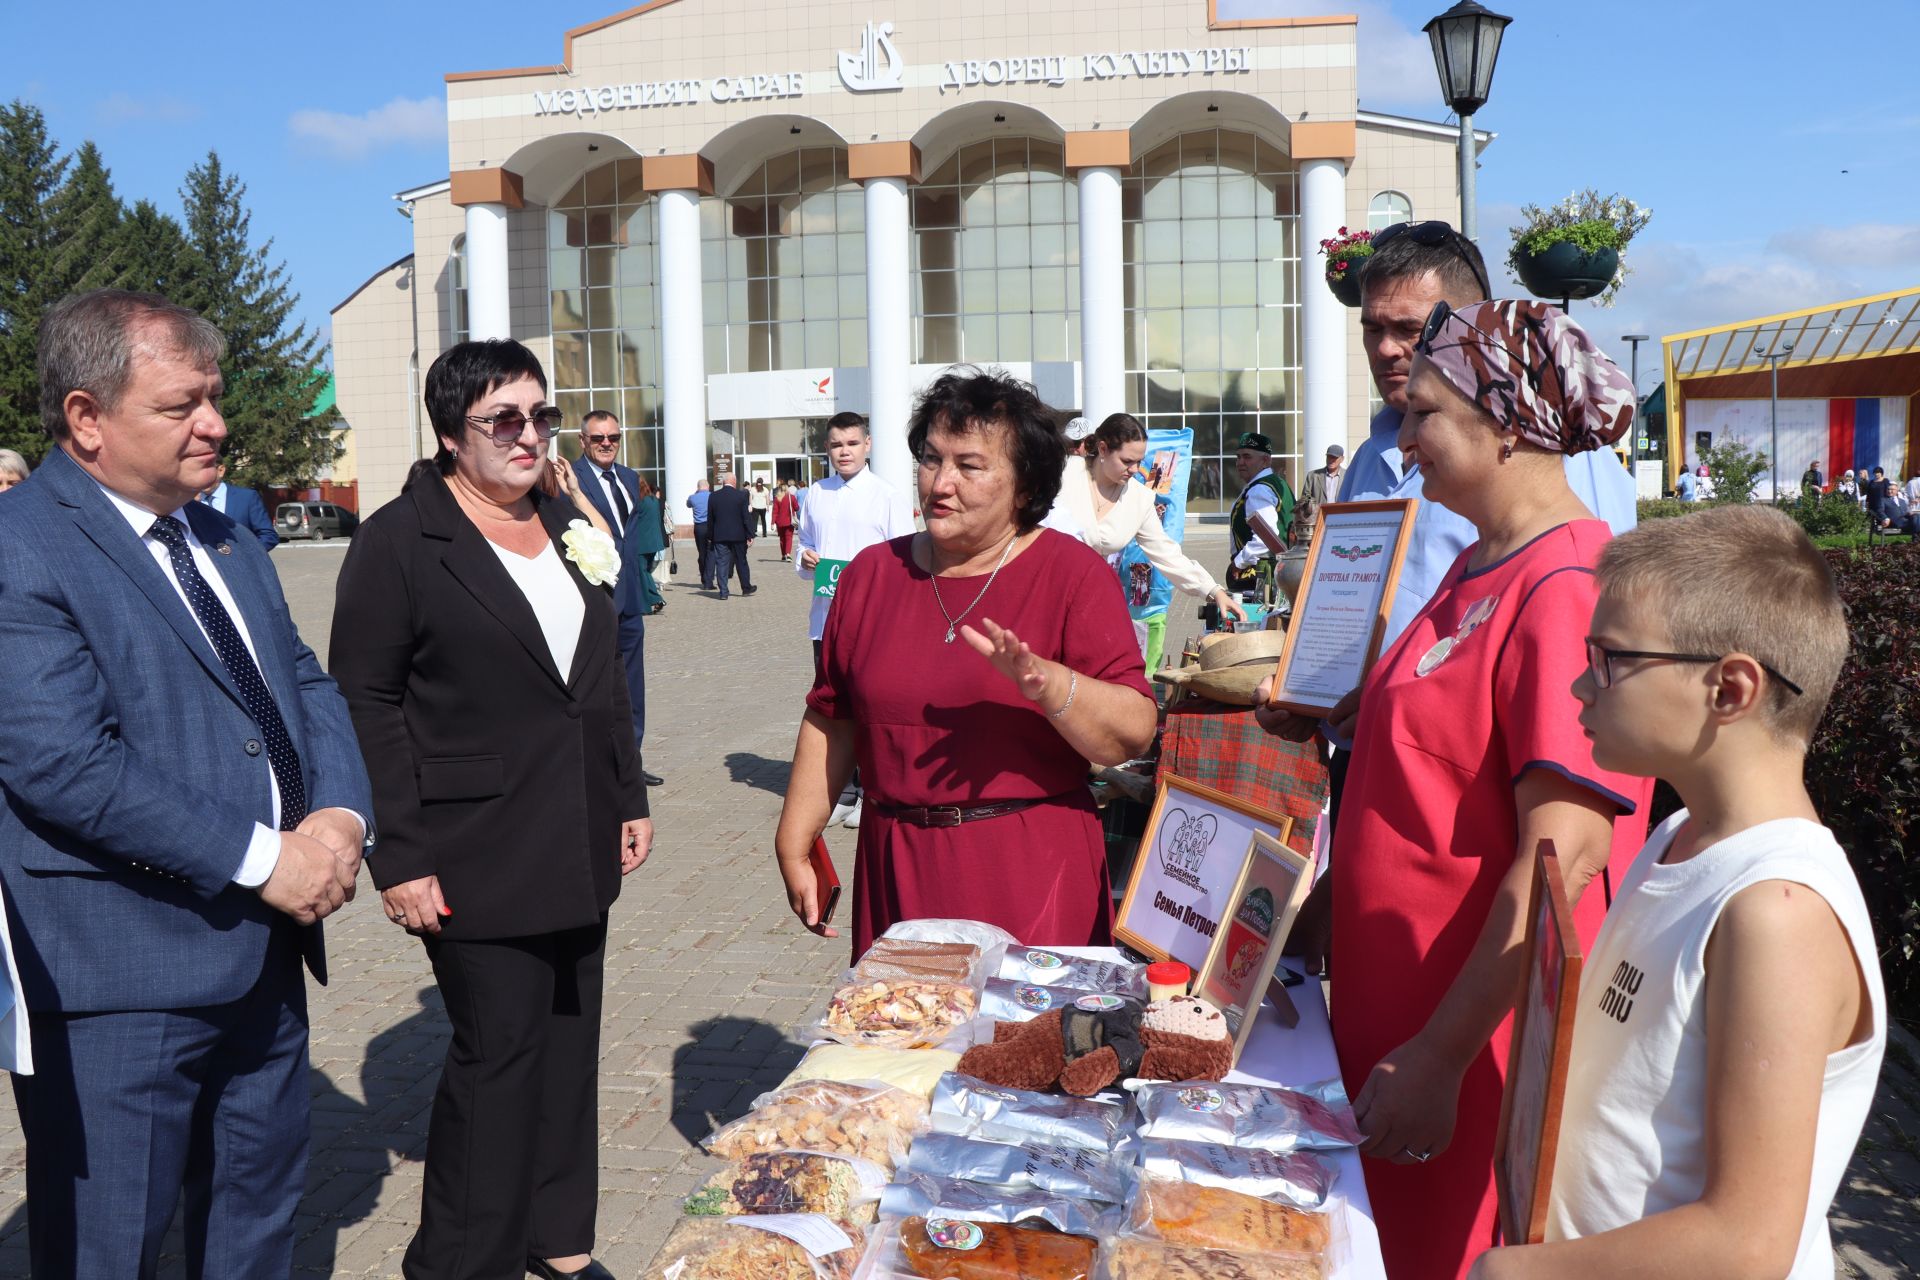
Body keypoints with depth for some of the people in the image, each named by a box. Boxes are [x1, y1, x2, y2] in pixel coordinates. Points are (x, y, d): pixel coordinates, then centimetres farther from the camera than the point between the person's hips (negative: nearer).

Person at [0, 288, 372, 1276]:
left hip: (264, 956, 8)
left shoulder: (225, 541, 13)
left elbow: (305, 683, 14)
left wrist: (340, 814, -6)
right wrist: (261, 858, -20)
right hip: (121, 979, -8)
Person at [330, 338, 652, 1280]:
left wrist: (630, 798, 15)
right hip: (477, 859, -6)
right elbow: (367, 704, -10)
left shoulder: (565, 525, 11)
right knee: (498, 1050, -2)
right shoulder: (400, 540, -8)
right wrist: (399, 858, -14)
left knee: (568, 1042, 13)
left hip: (579, 846, 6)